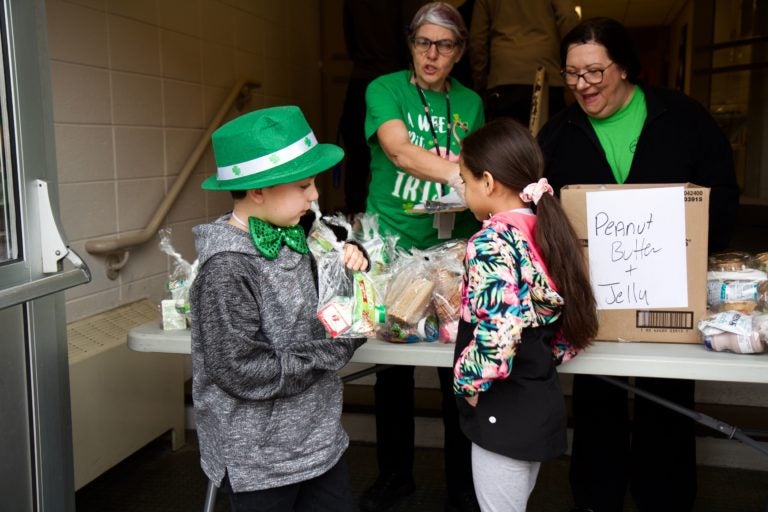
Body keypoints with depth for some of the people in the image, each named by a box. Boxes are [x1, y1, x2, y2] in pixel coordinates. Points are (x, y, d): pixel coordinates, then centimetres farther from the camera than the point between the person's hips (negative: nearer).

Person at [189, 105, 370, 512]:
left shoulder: (288, 240, -1)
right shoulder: (227, 269, -23)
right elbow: (247, 374, -24)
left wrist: (346, 265, -4)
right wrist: (340, 340, -20)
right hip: (259, 460, -7)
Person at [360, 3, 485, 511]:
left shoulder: (470, 102, 9)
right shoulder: (385, 89, -3)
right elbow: (399, 150, -22)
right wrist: (457, 170, -37)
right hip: (393, 246, -2)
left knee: (459, 369, 5)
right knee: (393, 364, 10)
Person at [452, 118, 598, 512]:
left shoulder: (491, 243, -22)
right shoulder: (546, 231, 4)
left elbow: (496, 337, -30)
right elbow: (574, 329, 9)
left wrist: (467, 383, -14)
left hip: (503, 411, -8)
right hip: (541, 400, 9)